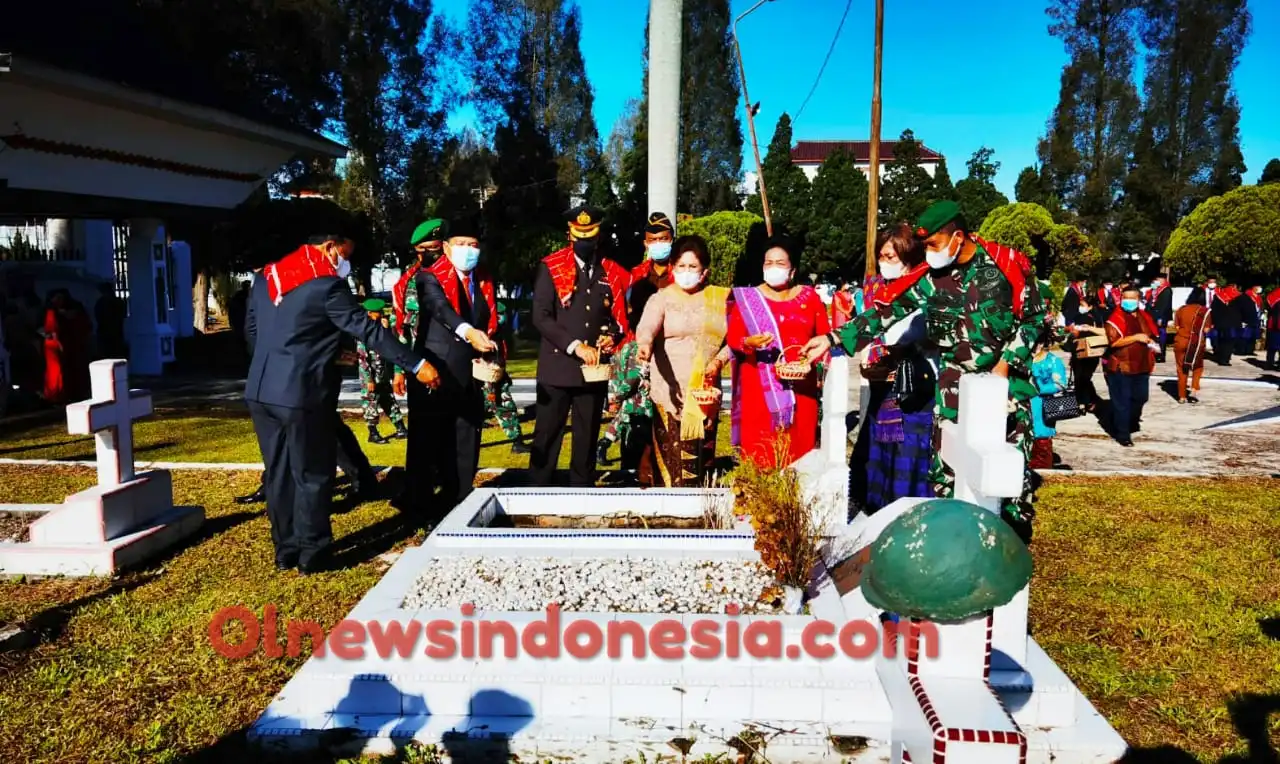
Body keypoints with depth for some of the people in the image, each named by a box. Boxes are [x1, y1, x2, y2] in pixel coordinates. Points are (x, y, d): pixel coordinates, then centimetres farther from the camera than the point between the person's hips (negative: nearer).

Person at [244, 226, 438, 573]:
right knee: (313, 475, 5)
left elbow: (251, 330, 19)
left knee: (279, 474, 15)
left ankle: (286, 551, 23)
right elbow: (369, 330, -14)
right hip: (302, 393, -7)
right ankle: (312, 554, 13)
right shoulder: (326, 285, -11)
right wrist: (416, 364, -11)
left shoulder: (264, 278, 12)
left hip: (261, 391, 7)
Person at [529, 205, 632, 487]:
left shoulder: (612, 272, 9)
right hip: (557, 367, -3)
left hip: (595, 368, 3)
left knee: (588, 438, 10)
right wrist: (575, 346, -18)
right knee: (547, 436, 2)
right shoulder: (551, 267, -1)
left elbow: (620, 317, 18)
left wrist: (613, 336, -5)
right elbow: (541, 317, -9)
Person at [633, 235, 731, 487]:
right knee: (669, 455, -7)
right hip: (670, 392, -3)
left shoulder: (720, 298, 10)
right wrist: (644, 346, -39)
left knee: (700, 456, 4)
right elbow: (646, 327, -17)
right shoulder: (662, 298, 1)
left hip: (705, 392, 3)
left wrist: (719, 361, -7)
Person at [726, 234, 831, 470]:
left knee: (798, 449, -1)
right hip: (760, 387, -1)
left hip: (800, 387, 1)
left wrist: (812, 359, -10)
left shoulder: (809, 297, 10)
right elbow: (733, 338, 1)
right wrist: (749, 343, -20)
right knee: (759, 452, -5)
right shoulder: (747, 298, 7)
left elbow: (824, 337, 8)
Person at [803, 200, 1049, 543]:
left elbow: (1036, 319, -1)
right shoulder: (930, 278, -1)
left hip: (1006, 376, -2)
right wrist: (835, 338, -7)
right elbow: (888, 312, -1)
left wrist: (1006, 364, -11)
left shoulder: (1007, 265, -7)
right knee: (947, 462, -1)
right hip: (955, 383, 2)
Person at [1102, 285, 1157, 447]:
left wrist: (1151, 343, 8)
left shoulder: (1144, 316, 10)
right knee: (1121, 402, -2)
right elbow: (1114, 342, -23)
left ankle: (1132, 424, 40)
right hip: (1120, 368, -7)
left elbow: (1151, 336, 26)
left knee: (1140, 397, 16)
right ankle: (1122, 435, 6)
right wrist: (1136, 337, -23)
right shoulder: (1116, 318, -13)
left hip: (1141, 367, 7)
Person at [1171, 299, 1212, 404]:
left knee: (1182, 370, 9)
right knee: (1198, 367, 20)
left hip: (1180, 341, 2)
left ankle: (1182, 396, 11)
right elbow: (1206, 329, -9)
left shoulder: (1181, 309, 3)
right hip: (1197, 343, -2)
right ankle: (1194, 390, 5)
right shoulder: (1205, 311, -6)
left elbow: (1176, 327, 2)